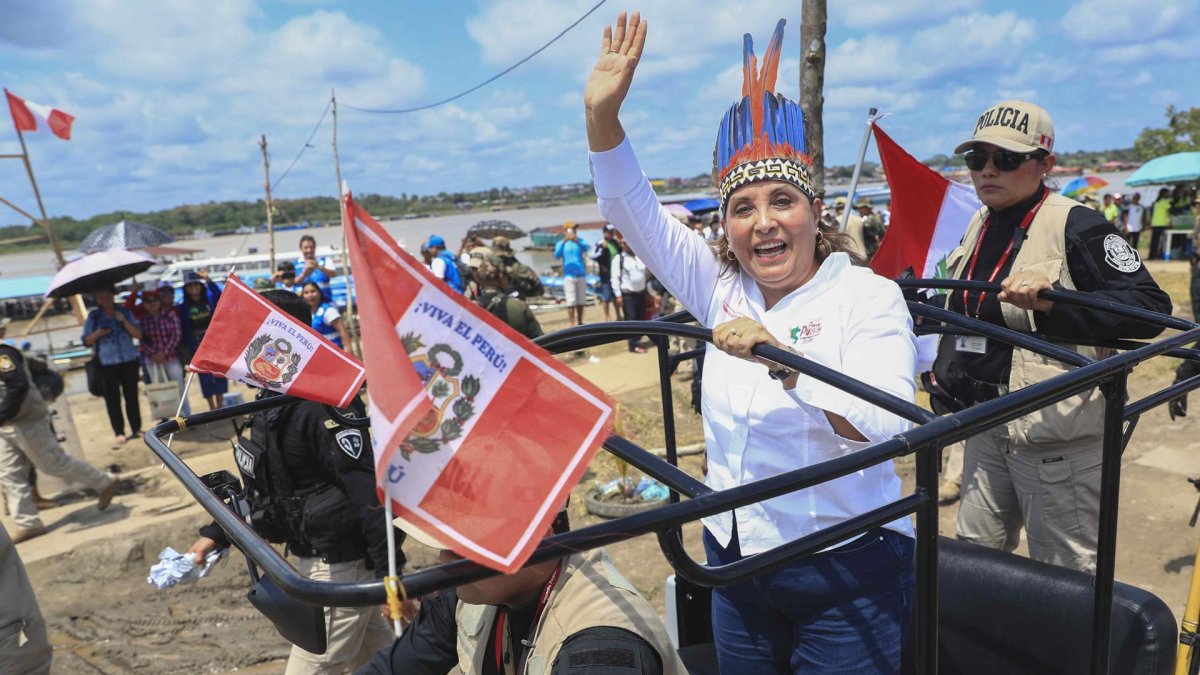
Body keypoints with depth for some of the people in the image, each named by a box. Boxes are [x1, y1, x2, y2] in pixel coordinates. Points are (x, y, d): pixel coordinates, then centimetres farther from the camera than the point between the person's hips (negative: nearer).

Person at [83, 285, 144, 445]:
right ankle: (119, 433, 1)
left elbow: (138, 334, -2)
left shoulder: (125, 312, 5)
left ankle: (136, 429, 14)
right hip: (107, 364, -1)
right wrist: (97, 334, -15)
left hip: (130, 361, 1)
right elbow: (86, 341, 4)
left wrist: (124, 321, -15)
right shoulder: (93, 317, 4)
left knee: (132, 396, 7)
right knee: (112, 399, -2)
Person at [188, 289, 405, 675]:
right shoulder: (275, 398, 7)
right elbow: (262, 480, 18)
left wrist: (389, 571, -29)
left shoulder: (321, 403, -25)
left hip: (342, 566, -10)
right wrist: (216, 535, 15)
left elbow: (367, 488, -29)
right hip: (316, 556, 10)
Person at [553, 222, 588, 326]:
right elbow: (557, 255, -16)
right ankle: (573, 325, -9)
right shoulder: (560, 243, 3)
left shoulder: (579, 241, 5)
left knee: (581, 301, 9)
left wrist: (577, 241, -36)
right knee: (571, 301, -9)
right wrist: (564, 242, -29)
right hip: (569, 276, -2)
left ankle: (580, 323, 22)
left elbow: (585, 247, -17)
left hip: (581, 275, 2)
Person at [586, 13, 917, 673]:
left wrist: (782, 358, -36)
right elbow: (634, 212, -4)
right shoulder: (723, 288, 1)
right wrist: (602, 113, -17)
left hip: (843, 573, -5)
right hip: (734, 564, 5)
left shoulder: (868, 296, -12)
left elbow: (886, 423, -25)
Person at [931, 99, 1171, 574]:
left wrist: (1052, 299, -31)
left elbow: (1151, 307, -19)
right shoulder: (976, 226, 11)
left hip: (1055, 435, -7)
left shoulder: (1076, 226, -12)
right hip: (986, 429, 7)